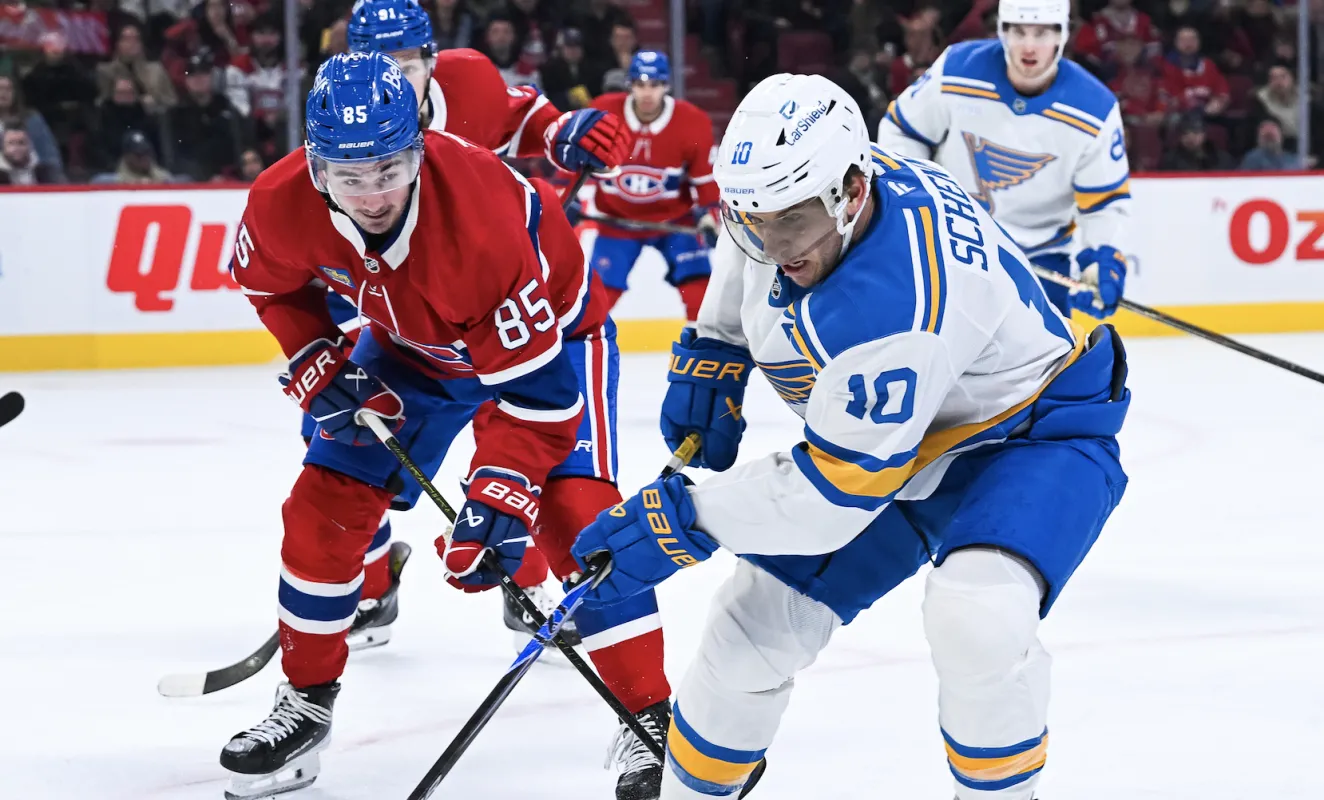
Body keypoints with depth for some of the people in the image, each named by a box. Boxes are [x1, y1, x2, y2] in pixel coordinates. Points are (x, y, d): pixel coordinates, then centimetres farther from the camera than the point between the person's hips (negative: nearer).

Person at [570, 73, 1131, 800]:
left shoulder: (897, 302, -40)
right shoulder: (788, 190, -15)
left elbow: (837, 490, -34)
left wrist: (684, 521, -28)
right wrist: (708, 360, 7)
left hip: (1031, 432, -8)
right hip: (886, 430, 8)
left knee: (976, 614, -35)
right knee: (757, 620, 6)